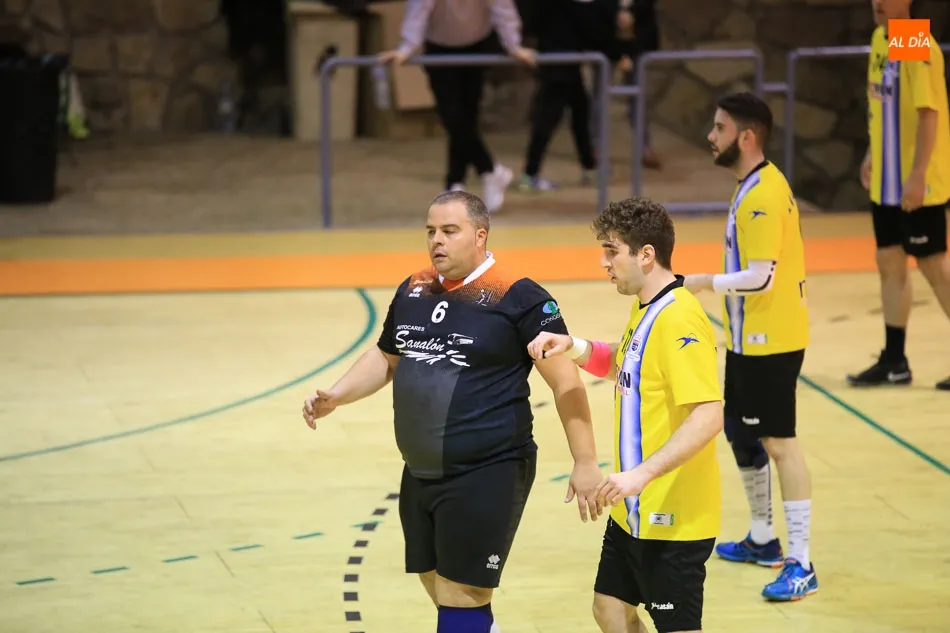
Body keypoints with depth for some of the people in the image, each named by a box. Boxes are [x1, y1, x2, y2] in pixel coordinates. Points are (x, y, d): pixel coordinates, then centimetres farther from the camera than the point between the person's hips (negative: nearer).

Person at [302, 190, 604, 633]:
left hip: (488, 476, -7)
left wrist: (585, 464, -12)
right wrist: (336, 397, 8)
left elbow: (566, 382, -10)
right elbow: (386, 359, 24)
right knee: (443, 594, 16)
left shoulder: (517, 298, -11)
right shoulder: (413, 291, 9)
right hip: (420, 476, 7)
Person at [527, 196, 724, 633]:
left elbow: (708, 417, -29)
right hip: (632, 512, 10)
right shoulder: (644, 310, 8)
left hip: (673, 517, -10)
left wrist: (641, 474, -34)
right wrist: (575, 348, 5)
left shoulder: (679, 321, -22)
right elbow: (622, 366, 26)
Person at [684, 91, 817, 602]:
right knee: (742, 436, 19)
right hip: (749, 339, 10)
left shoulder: (762, 196, -21)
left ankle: (800, 565, -4)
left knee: (778, 444, -7)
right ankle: (762, 541, 33)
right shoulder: (755, 186, 10)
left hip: (769, 342, -10)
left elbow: (760, 277, -26)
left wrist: (706, 283, -18)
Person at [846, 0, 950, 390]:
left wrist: (917, 175, -25)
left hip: (918, 185, -8)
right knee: (890, 264, 11)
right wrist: (873, 153, 18)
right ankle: (894, 361, 17)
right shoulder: (879, 39, 8)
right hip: (885, 182, 8)